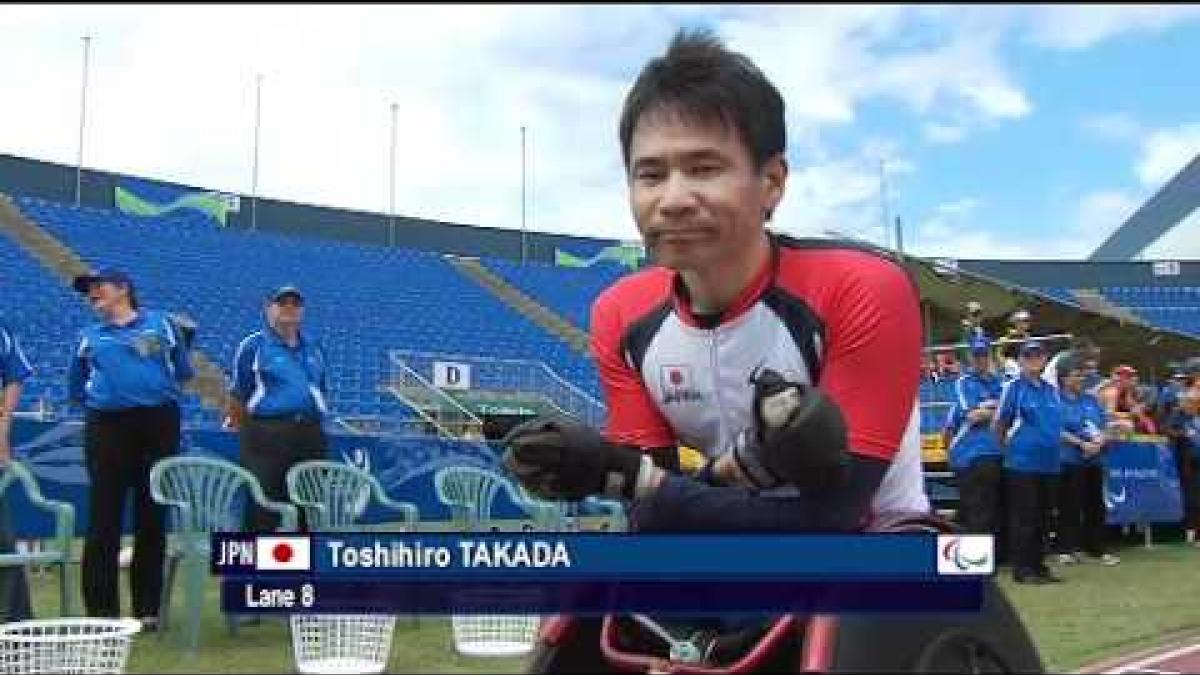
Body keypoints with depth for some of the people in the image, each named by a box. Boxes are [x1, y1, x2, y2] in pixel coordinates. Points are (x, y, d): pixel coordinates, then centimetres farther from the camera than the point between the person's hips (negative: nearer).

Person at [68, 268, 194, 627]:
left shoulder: (161, 324, 11)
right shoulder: (90, 336, 15)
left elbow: (183, 372, 14)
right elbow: (76, 388, 23)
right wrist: (100, 397, 11)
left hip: (159, 425, -1)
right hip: (107, 426, 1)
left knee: (152, 519, 3)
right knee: (104, 521, -4)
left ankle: (148, 609, 11)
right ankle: (101, 610, 2)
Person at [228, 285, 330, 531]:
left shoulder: (314, 347, 18)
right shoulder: (253, 345, 1)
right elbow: (238, 396, -1)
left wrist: (313, 426, 13)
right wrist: (247, 433, -3)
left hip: (310, 435, 5)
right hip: (266, 434, -5)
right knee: (263, 503, -7)